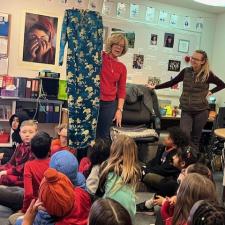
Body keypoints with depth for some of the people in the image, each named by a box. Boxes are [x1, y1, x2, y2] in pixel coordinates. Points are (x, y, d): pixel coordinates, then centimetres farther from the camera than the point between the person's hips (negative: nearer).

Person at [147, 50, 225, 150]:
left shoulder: (207, 74, -5)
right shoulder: (186, 71, 2)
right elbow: (172, 83, 8)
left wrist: (210, 92, -1)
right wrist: (155, 87, 5)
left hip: (201, 111, -1)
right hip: (186, 110, 2)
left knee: (195, 138, 8)